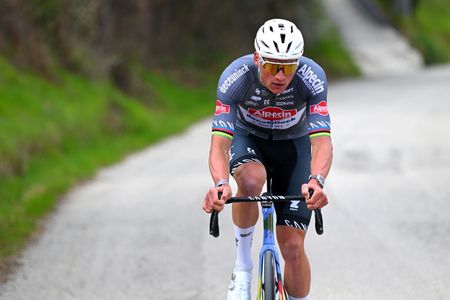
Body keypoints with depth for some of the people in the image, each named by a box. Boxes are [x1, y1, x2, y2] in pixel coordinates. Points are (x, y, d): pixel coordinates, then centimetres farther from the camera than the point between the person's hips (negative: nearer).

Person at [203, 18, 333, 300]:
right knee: (251, 180, -37)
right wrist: (221, 184, -58)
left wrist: (316, 181, -60)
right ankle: (243, 267, -17)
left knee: (293, 246, -9)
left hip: (294, 142, 1)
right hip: (248, 138, -1)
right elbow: (219, 142, -38)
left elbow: (322, 141, -39)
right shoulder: (236, 76, -33)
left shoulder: (312, 77, -32)